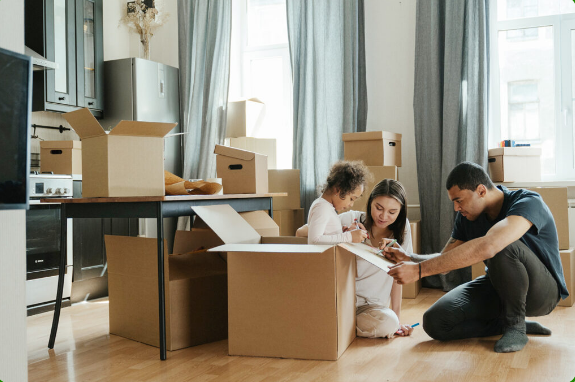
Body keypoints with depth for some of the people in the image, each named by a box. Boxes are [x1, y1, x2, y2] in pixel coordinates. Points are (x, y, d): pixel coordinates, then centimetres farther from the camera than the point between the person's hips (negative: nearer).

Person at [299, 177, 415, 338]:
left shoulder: (401, 228, 1)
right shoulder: (351, 219, -7)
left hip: (372, 305, 2)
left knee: (389, 323, -30)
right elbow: (300, 233, -9)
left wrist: (397, 318, 0)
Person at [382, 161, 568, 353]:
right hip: (498, 287, 6)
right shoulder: (467, 216, -4)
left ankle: (516, 325, -15)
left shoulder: (528, 203, -28)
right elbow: (445, 259, 2)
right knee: (435, 322, -15)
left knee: (502, 248, -38)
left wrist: (419, 270, -46)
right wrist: (409, 258, -20)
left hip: (541, 290, -6)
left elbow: (486, 247, -45)